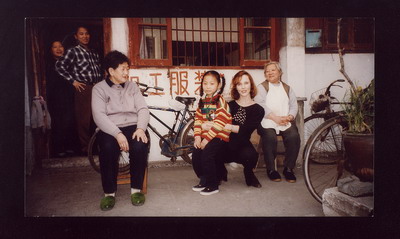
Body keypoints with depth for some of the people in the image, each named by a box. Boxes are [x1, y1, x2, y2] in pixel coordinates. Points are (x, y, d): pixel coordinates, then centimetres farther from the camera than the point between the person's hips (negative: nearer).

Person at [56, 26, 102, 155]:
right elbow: (60, 65, -6)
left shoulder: (94, 53, 19)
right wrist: (73, 81, -7)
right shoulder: (73, 51, 2)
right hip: (83, 88, -5)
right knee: (84, 119, -2)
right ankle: (86, 148, 8)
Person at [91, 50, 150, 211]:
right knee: (108, 148, -34)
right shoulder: (99, 88, 4)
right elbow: (99, 116, -9)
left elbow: (143, 109, 4)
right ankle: (109, 193, -14)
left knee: (140, 146, -31)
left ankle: (136, 189, -12)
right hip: (109, 130, -2)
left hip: (132, 127, 2)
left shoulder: (132, 86, 14)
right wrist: (118, 134, -24)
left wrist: (140, 128, -17)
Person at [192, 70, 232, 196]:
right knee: (195, 155, -1)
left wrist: (207, 139, -20)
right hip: (204, 136, 7)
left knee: (207, 154, -20)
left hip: (219, 135, -7)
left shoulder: (220, 101, -11)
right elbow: (198, 119, 7)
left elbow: (219, 123, -19)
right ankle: (203, 180, 21)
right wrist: (197, 136, -6)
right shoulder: (202, 101, 11)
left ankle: (213, 185, -2)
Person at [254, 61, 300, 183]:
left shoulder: (287, 88, 23)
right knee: (270, 138, -32)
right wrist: (275, 117, -17)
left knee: (294, 136, -26)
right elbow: (260, 105, -5)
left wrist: (289, 117, -11)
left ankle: (288, 168, -10)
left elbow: (293, 105, 11)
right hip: (267, 121, -3)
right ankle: (271, 169, -13)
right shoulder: (261, 87, 12)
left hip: (286, 122, 3)